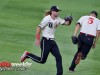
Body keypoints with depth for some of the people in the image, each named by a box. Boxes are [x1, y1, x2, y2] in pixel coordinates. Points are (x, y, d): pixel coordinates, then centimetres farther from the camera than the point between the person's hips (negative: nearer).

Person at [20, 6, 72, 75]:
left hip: (52, 41, 7)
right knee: (42, 60, -2)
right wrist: (37, 39, -17)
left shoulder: (57, 19, 8)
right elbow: (39, 28, -14)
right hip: (46, 41, -7)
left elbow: (66, 23, 6)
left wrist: (69, 21, -17)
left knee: (59, 57, -1)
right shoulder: (47, 19, -13)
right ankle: (27, 54, 16)